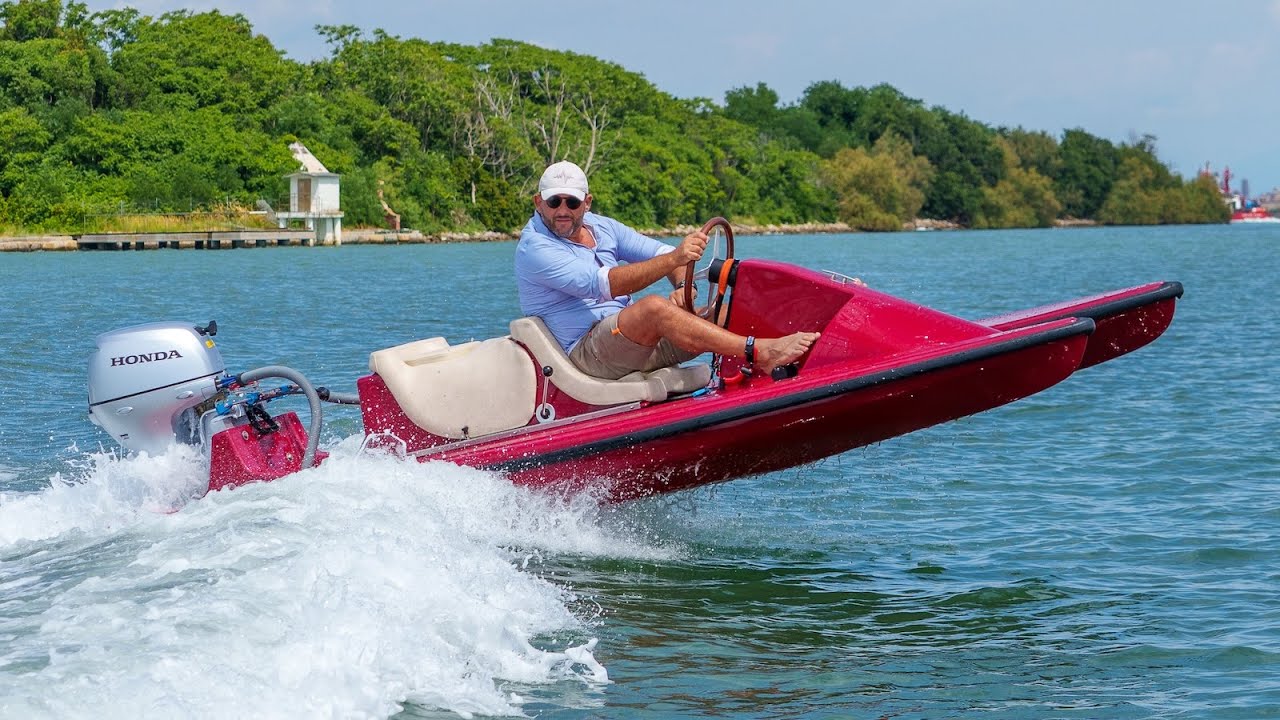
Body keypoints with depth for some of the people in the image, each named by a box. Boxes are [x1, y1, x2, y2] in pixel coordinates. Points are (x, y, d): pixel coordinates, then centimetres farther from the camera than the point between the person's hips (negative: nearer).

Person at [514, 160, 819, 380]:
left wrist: (682, 286, -14)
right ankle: (759, 352, -40)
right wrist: (673, 259, -33)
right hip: (585, 352, -8)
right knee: (653, 307, -34)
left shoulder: (600, 227, 13)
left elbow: (661, 252, 10)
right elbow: (601, 284, -25)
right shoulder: (534, 248, -11)